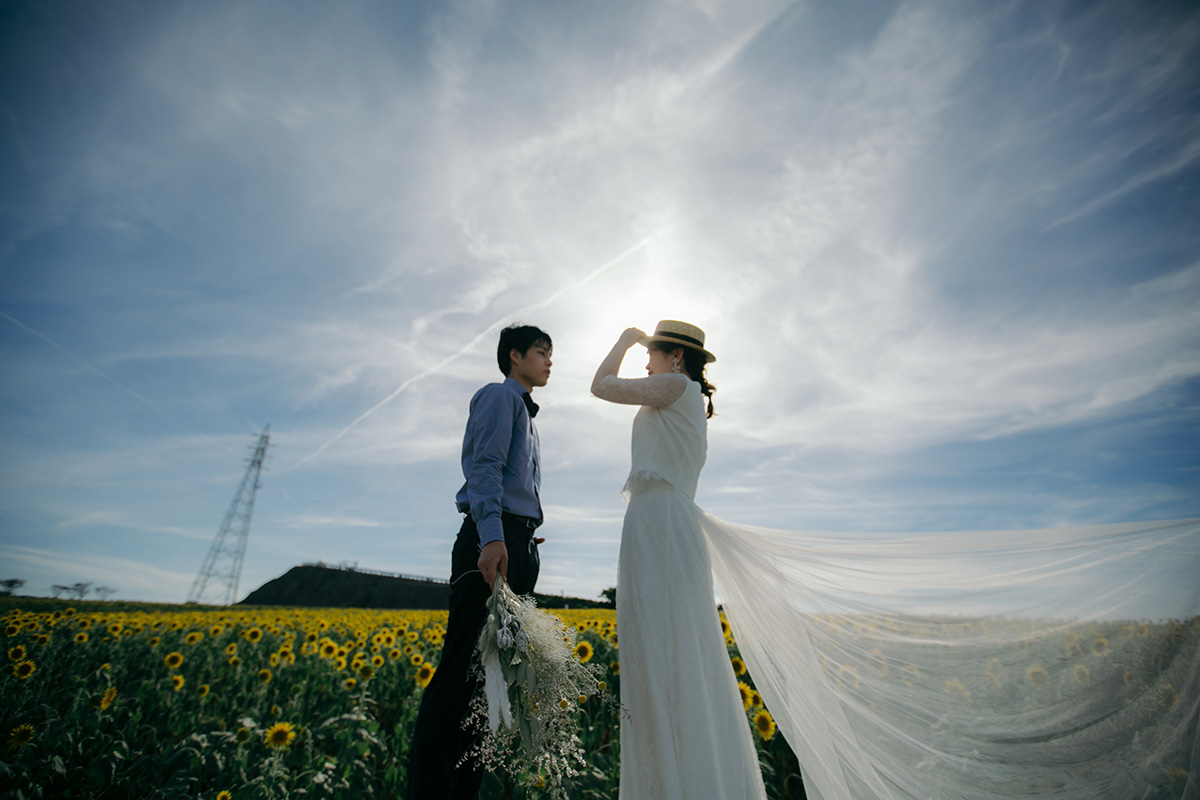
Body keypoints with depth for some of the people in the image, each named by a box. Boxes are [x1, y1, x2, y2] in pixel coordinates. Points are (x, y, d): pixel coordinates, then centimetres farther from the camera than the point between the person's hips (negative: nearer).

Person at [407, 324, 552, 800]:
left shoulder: (525, 414, 31)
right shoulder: (499, 394, 2)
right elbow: (485, 467, -13)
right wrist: (492, 537, -25)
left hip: (517, 546, 9)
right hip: (492, 540, -9)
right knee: (464, 668, -9)